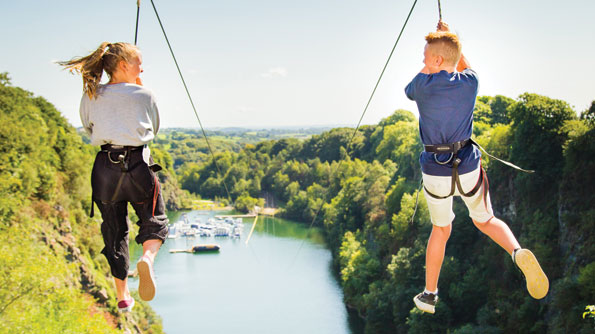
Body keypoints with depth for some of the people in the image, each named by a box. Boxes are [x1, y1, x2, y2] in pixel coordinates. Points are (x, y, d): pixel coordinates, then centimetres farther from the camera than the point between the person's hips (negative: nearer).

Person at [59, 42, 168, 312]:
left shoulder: (90, 97, 4)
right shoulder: (143, 95, -3)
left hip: (105, 167, 3)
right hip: (138, 165, -3)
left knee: (114, 232, 15)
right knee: (155, 223, 13)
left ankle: (122, 296, 20)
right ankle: (147, 258, -20)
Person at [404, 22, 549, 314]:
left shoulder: (423, 83, -12)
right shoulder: (469, 82, -5)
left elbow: (408, 91, 14)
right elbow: (464, 67, 22)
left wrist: (426, 69, 25)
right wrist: (449, 38, 29)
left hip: (435, 173, -1)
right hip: (468, 169, 1)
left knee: (440, 230, 18)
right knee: (485, 220, 21)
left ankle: (429, 295, 27)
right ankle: (518, 252, -10)